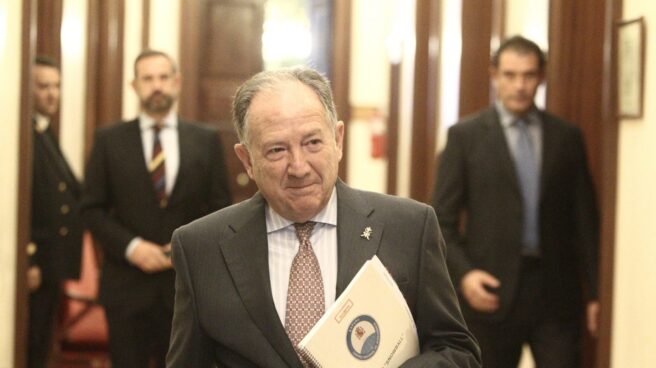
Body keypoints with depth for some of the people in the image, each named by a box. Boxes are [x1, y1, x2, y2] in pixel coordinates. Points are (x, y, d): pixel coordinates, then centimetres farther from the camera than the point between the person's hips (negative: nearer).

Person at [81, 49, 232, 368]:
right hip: (126, 283, -1)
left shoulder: (206, 140, 5)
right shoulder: (109, 140, 2)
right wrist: (130, 246, -13)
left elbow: (220, 208, 7)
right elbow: (92, 208, 1)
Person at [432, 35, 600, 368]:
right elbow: (442, 220, 0)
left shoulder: (567, 137, 8)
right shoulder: (465, 135, 1)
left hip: (556, 291, 2)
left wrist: (594, 290, 6)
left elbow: (585, 219, 9)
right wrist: (463, 273, -15)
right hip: (491, 290, -1)